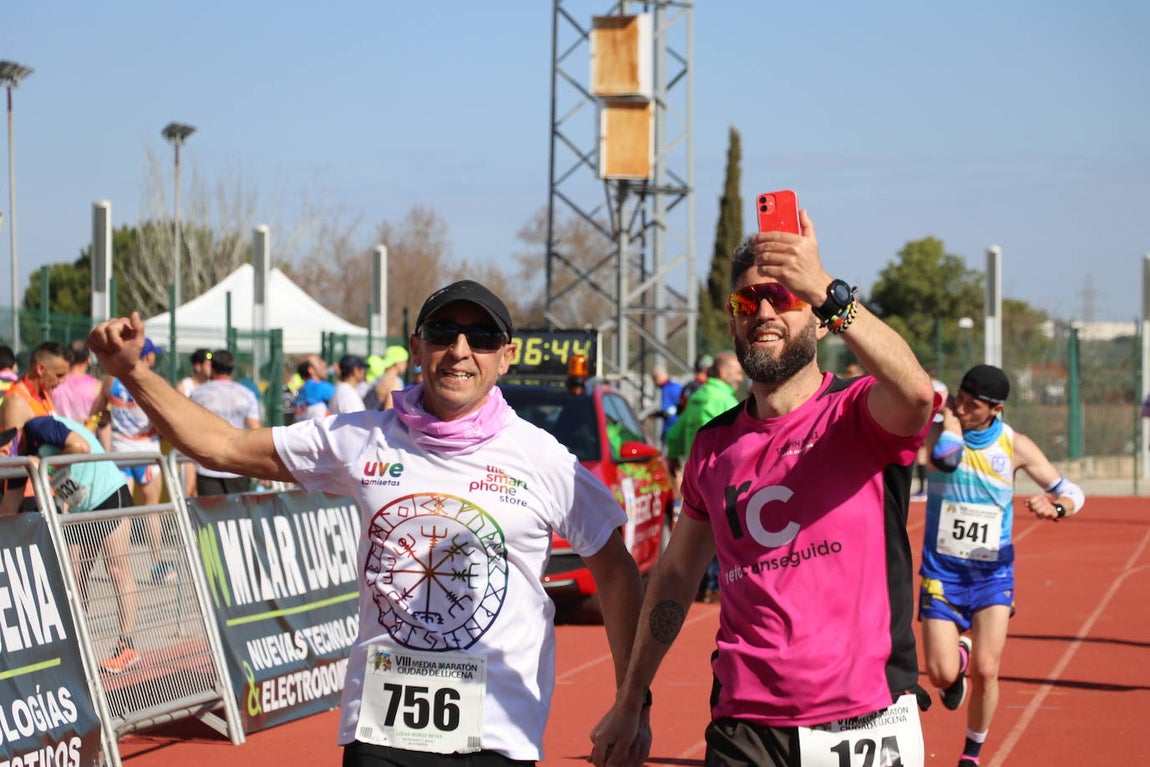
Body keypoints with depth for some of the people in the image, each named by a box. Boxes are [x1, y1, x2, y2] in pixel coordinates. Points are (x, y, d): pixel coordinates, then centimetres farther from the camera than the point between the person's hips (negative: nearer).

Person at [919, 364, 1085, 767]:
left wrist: (1056, 507, -18)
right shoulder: (939, 430, -9)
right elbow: (947, 458, -33)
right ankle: (959, 653, 31)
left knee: (985, 673, -8)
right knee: (942, 674, -7)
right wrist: (949, 420, -19)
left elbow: (1072, 491, 3)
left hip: (993, 572, 0)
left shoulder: (1015, 445, -4)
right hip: (942, 571, 0)